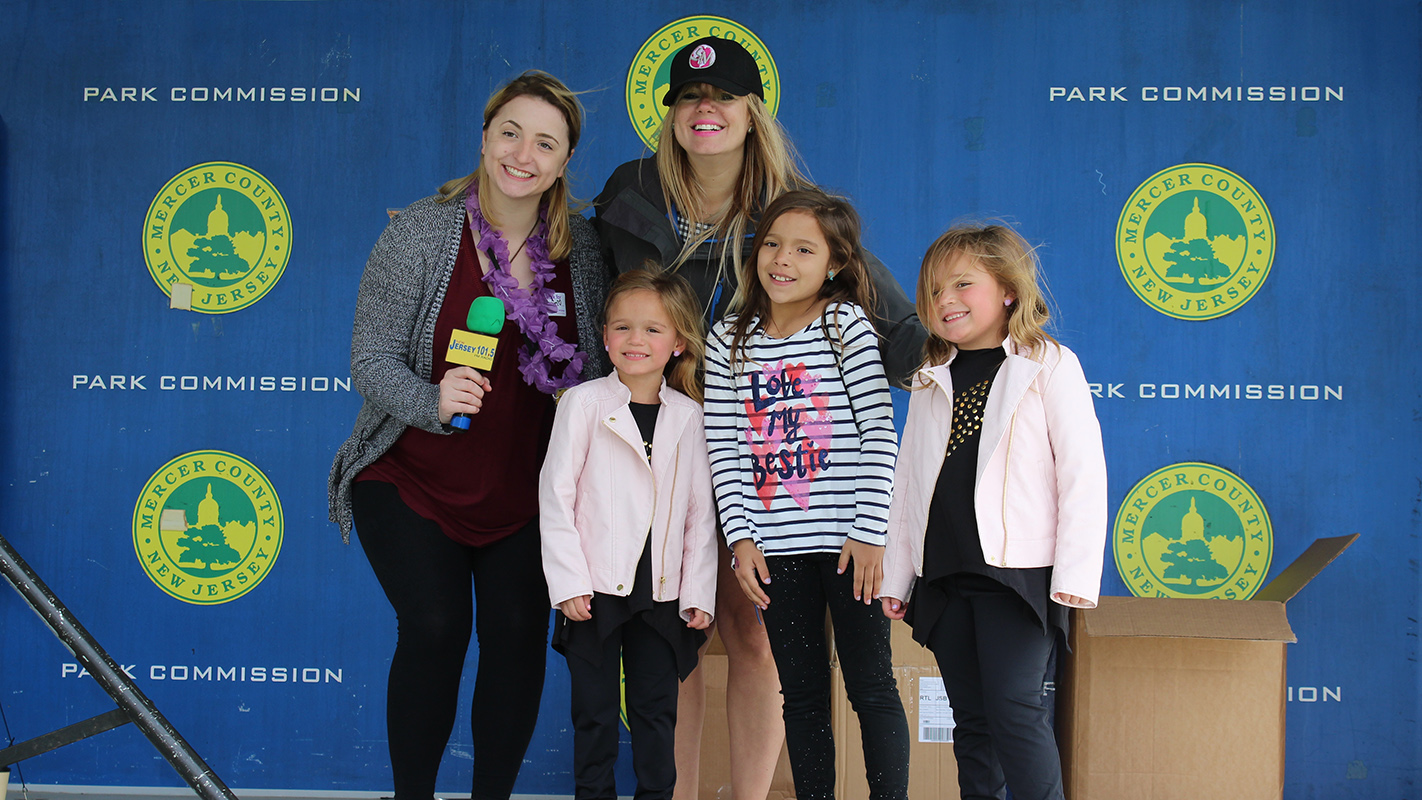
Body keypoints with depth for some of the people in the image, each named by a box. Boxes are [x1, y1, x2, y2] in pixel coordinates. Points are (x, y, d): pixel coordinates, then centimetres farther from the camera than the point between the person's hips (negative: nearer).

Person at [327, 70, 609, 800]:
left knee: (518, 634, -2)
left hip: (527, 489, 3)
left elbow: (599, 364, 7)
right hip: (412, 481, -2)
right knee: (435, 629, -12)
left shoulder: (581, 246, -1)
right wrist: (433, 401, -30)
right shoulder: (419, 233, -10)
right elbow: (370, 360, -12)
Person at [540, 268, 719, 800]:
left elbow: (701, 511, 7)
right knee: (595, 713, 5)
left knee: (656, 711, 8)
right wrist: (568, 582, -10)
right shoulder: (583, 403, -3)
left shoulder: (689, 416, 5)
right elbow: (556, 496, -4)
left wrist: (699, 593, 2)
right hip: (595, 591, -2)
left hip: (661, 594, 2)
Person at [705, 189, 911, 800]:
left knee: (872, 687, 3)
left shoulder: (847, 326, -2)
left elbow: (879, 434, -6)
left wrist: (869, 532, -11)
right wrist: (740, 538, -1)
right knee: (802, 692, 10)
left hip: (847, 539, -3)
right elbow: (723, 447, 6)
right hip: (774, 544, 3)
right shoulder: (729, 341, 6)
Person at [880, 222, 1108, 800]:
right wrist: (895, 575, 14)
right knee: (971, 719, 8)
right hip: (944, 575, 5)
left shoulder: (1049, 367, -1)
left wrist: (1075, 574, -13)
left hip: (1017, 572, -5)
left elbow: (1083, 472, -6)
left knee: (1013, 709, -13)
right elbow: (906, 483, 19)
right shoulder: (931, 384, 15)